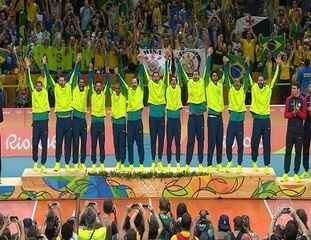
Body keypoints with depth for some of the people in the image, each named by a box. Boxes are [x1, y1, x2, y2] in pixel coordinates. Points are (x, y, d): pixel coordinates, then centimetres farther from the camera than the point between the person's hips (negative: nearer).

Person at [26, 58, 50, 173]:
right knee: (35, 143, 4)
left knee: (44, 144, 1)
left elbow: (46, 78, 8)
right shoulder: (33, 92, 8)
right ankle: (35, 162, 20)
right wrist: (28, 68, 0)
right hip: (36, 120, 0)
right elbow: (30, 80, 5)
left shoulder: (45, 91, 8)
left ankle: (43, 165, 4)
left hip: (44, 120, 0)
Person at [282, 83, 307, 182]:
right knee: (288, 151, 1)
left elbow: (304, 116, -3)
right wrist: (293, 113, -15)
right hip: (290, 129, 1)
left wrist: (298, 112, -20)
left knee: (298, 152, 2)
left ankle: (296, 173, 7)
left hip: (299, 130, -1)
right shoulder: (289, 99, 4)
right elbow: (285, 114, 2)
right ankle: (286, 173, 4)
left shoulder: (303, 100, -1)